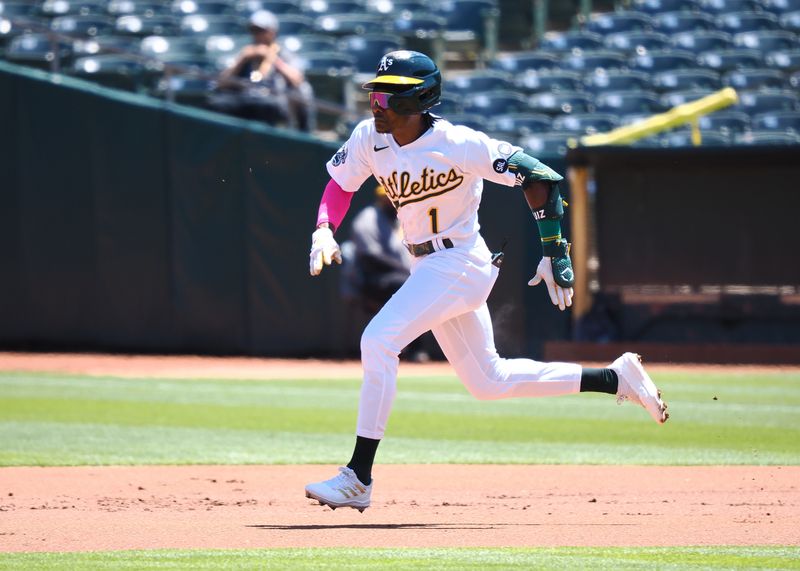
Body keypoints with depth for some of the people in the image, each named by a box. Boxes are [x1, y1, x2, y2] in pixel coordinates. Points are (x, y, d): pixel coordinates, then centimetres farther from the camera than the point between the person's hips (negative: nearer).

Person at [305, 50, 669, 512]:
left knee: (379, 340, -22)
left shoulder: (457, 144, -21)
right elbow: (339, 185, 9)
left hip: (459, 263, -8)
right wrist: (324, 232, -13)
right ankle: (617, 378, 28)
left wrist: (555, 251, -18)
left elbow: (535, 175, -17)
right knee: (489, 381, 16)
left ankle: (359, 478, -19)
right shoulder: (370, 139, -3)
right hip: (429, 269, 8)